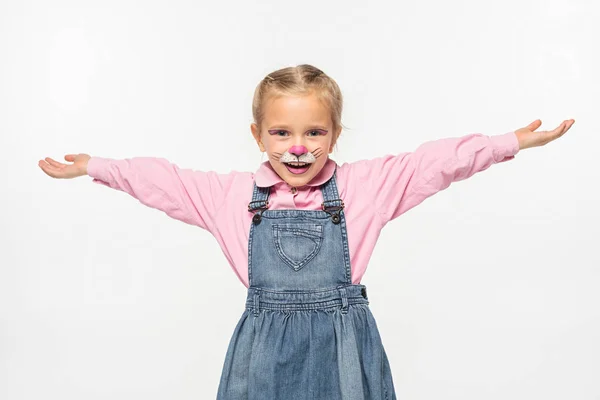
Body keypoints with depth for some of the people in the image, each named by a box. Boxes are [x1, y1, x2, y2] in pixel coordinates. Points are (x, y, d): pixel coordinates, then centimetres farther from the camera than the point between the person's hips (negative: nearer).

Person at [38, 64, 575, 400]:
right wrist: (93, 167, 10)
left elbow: (435, 162, -3)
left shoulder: (364, 185, -2)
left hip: (343, 342, -1)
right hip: (264, 345, 1)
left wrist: (512, 142, -6)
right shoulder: (233, 194, 2)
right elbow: (159, 179, 7)